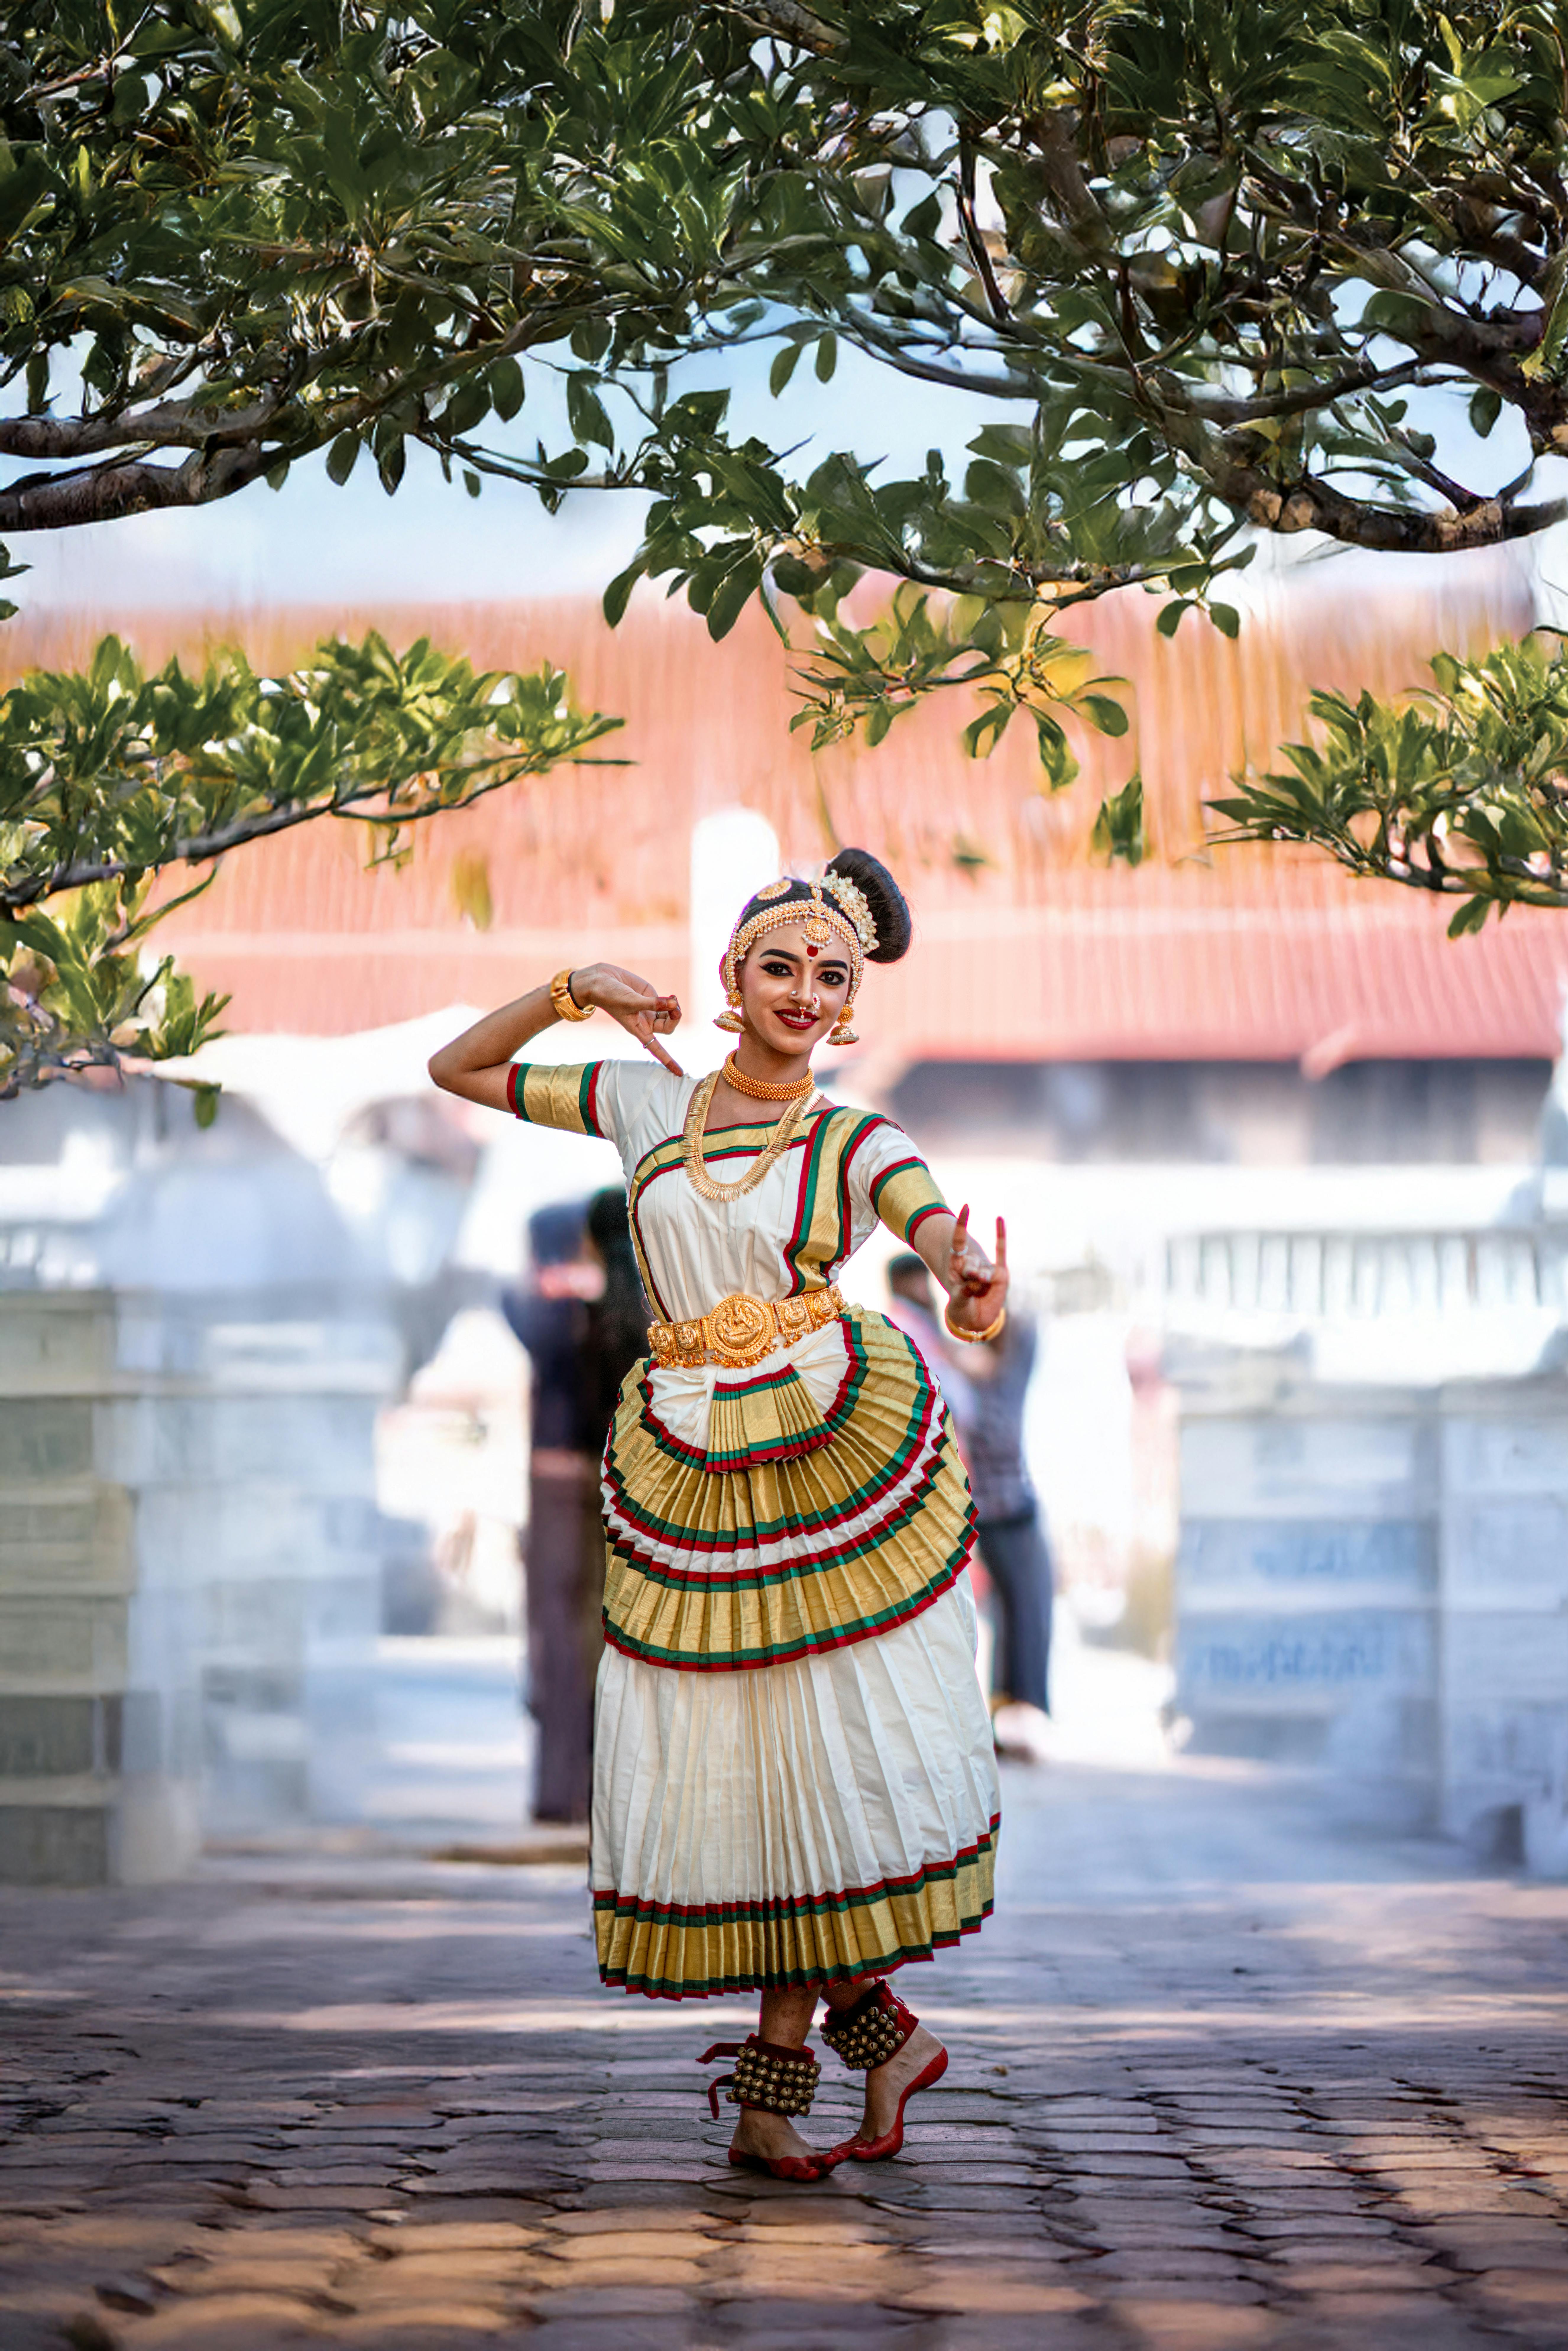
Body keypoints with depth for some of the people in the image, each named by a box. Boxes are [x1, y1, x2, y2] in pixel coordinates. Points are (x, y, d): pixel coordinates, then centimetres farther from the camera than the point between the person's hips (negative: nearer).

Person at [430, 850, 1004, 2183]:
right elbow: (459, 1071, 18)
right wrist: (574, 994, 3)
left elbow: (939, 1226, -19)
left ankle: (777, 2077, 7)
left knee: (826, 1754, -5)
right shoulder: (645, 1102, 10)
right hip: (685, 1471, 3)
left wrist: (974, 1283, -43)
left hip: (837, 1454, -3)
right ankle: (882, 2031, 15)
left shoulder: (856, 1144, 2)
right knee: (707, 1760, 0)